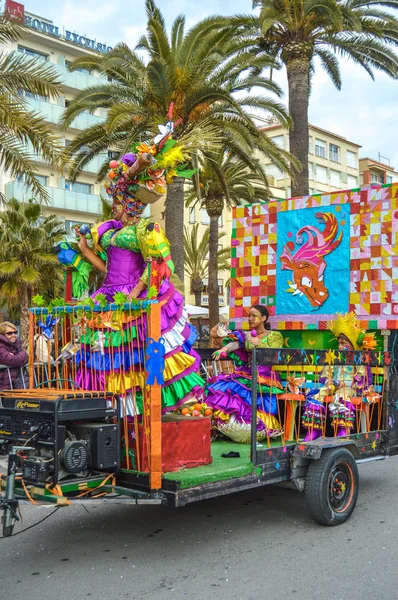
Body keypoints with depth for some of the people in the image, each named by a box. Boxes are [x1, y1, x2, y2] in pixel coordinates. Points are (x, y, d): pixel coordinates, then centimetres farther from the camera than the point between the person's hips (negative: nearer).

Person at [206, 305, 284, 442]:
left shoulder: (274, 336, 10)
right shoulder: (246, 335, 17)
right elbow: (235, 343, -5)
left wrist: (260, 344, -19)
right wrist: (224, 349, -27)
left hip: (265, 377, -3)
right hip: (246, 374, 3)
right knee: (223, 389, -20)